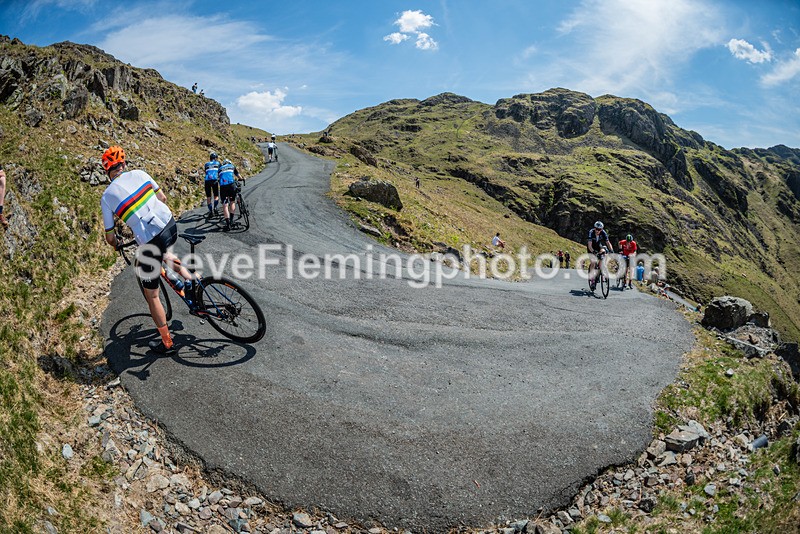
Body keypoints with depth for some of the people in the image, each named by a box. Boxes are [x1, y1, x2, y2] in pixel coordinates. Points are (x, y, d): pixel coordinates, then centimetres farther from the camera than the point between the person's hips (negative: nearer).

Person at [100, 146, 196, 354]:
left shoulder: (106, 197, 1)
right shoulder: (138, 174, 7)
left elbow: (110, 238, 7)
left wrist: (116, 243, 31)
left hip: (151, 241, -4)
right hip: (171, 226, 4)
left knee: (151, 294, 12)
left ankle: (167, 343, 20)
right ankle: (189, 279, 21)